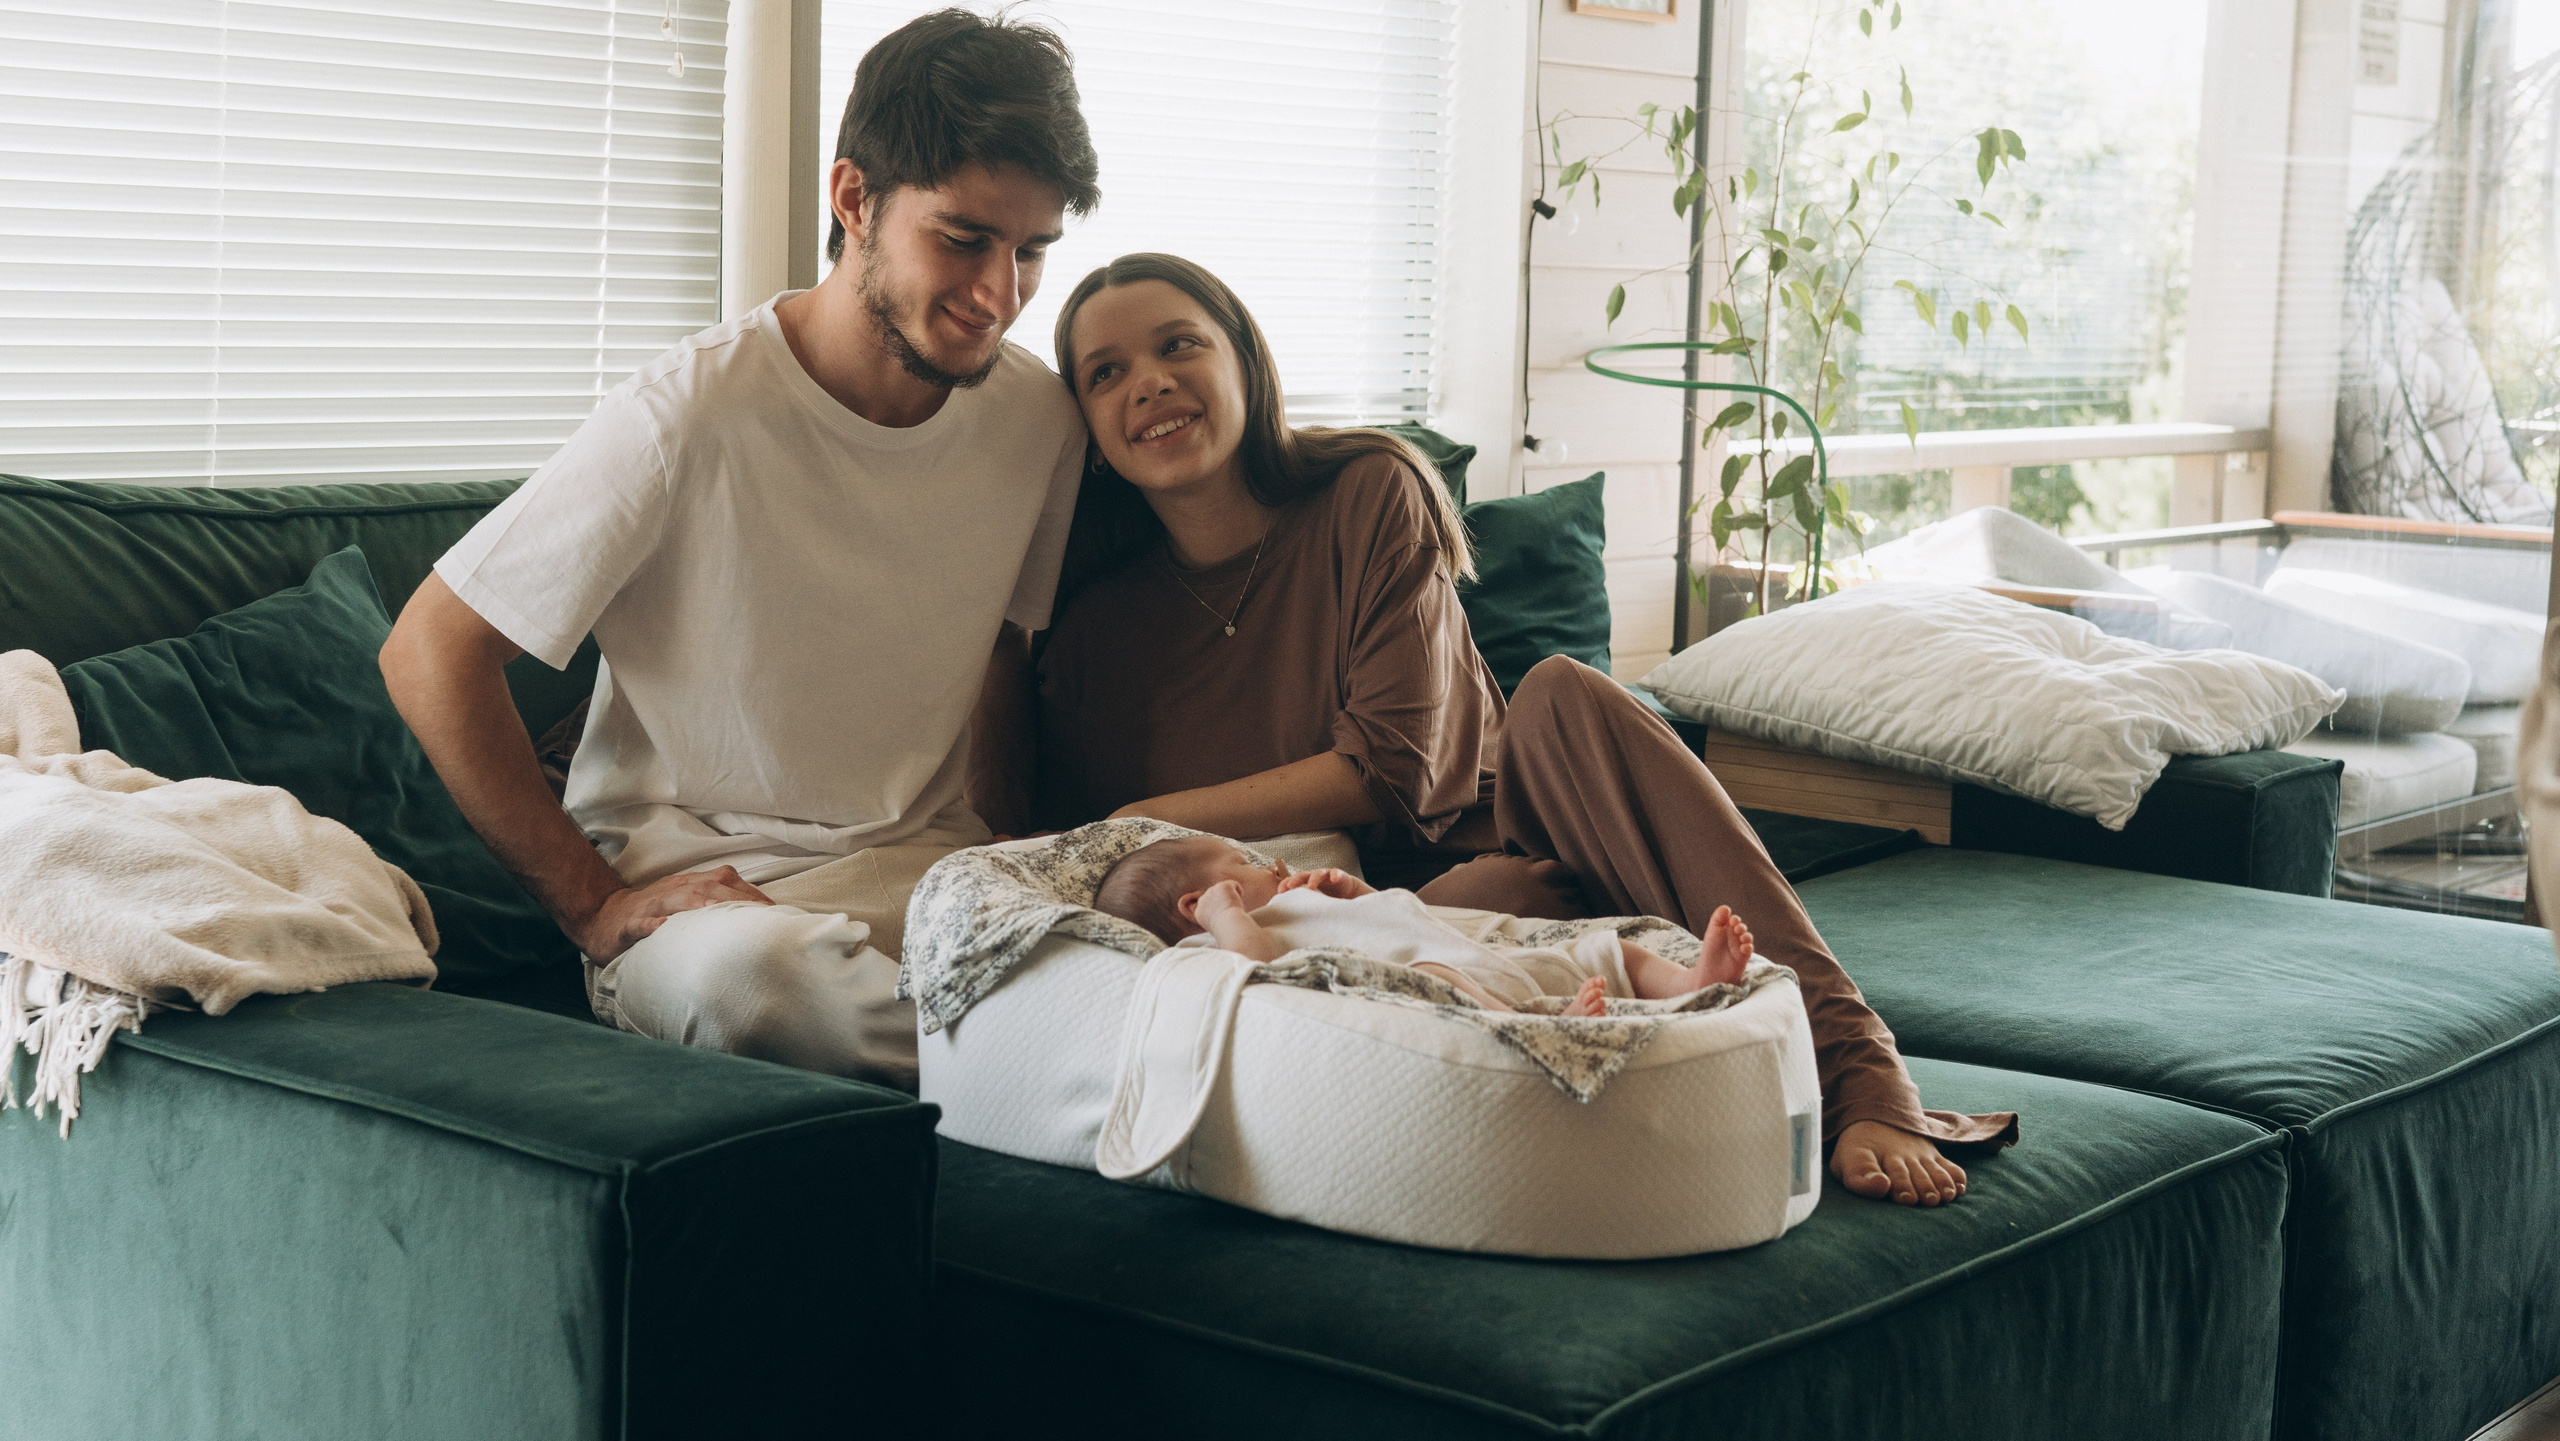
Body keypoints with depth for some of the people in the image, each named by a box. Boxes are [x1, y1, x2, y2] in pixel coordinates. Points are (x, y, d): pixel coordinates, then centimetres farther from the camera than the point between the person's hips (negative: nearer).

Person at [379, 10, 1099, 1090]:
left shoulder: (1038, 420, 2)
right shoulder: (693, 414, -15)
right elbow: (430, 654, -10)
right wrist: (594, 906, -12)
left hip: (927, 863, 3)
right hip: (693, 883, -3)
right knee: (745, 970, -40)